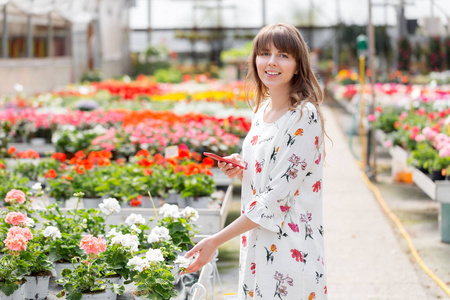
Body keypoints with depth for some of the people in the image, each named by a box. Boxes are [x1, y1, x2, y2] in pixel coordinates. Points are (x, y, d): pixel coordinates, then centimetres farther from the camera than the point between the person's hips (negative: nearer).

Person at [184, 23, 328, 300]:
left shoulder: (304, 116, -15)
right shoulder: (262, 109, 10)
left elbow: (278, 196, -19)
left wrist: (216, 241, -17)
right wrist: (241, 170, -1)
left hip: (291, 248, -7)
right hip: (257, 244, 8)